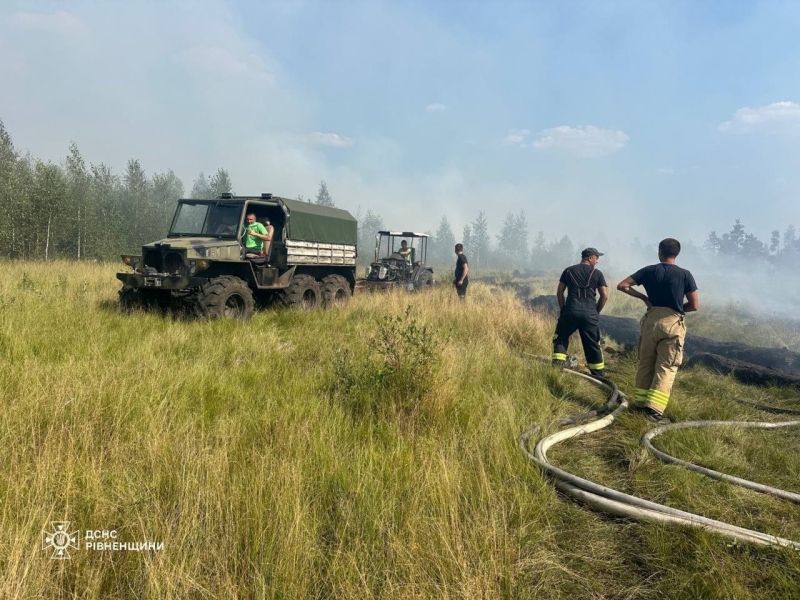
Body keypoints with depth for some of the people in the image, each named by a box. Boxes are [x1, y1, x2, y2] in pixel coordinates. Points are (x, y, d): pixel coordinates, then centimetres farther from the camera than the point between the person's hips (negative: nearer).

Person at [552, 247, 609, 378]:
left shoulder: (569, 270, 10)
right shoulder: (597, 273, 6)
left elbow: (559, 292, 8)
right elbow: (604, 295, 2)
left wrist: (564, 308, 16)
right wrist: (596, 311, 13)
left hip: (571, 311, 0)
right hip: (590, 313, 0)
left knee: (561, 337, 16)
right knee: (593, 345, 11)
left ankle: (558, 364, 1)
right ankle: (599, 374, 17)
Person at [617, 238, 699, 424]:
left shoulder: (650, 270, 1)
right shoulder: (685, 275, -2)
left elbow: (622, 286, -2)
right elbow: (694, 305, -2)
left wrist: (643, 297, 5)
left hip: (652, 320, 2)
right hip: (673, 323, -2)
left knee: (645, 363, 14)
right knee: (666, 367, 0)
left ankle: (640, 402, 20)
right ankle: (655, 409, -7)